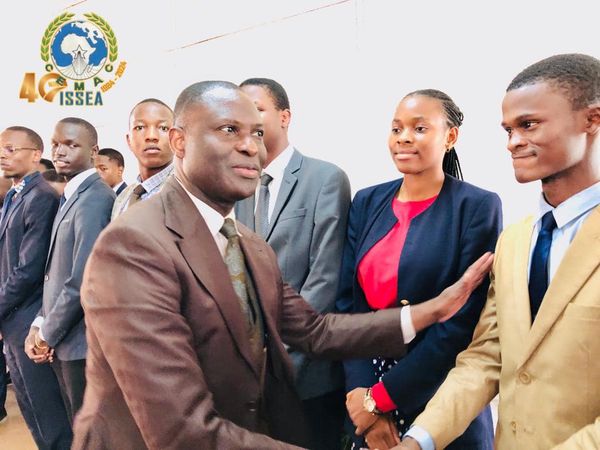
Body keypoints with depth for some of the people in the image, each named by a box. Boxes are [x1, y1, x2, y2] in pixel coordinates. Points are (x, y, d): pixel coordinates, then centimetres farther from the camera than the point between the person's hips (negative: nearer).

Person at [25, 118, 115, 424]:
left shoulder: (94, 199, -19)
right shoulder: (70, 197, 12)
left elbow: (82, 280, -24)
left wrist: (48, 334, -11)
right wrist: (39, 325, 4)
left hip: (82, 341, -9)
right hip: (60, 341, 9)